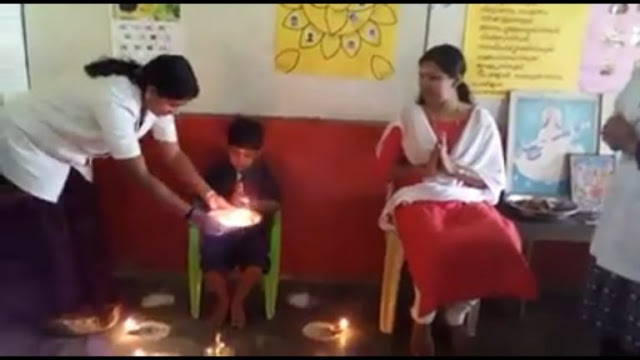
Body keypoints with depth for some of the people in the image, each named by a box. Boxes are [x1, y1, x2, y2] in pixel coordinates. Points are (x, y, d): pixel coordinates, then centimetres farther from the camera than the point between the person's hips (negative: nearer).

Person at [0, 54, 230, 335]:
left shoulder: (153, 99, -13)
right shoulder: (116, 103, -39)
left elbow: (174, 155, -4)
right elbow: (142, 178, -35)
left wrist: (209, 194, -12)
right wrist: (193, 215, -31)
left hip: (64, 151, 8)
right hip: (24, 147, -8)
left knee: (85, 227, 11)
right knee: (52, 240, 1)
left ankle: (98, 299, 26)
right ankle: (66, 311, 20)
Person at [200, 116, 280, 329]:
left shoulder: (263, 172, 0)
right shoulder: (218, 171, -2)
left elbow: (275, 204, 2)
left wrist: (254, 204, -17)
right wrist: (228, 203, -19)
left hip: (252, 230, 0)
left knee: (256, 266, -25)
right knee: (211, 267, -23)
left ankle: (237, 301, 7)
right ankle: (223, 299, 12)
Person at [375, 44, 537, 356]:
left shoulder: (482, 121, 8)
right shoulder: (409, 117, 7)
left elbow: (494, 180, 5)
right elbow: (385, 167, 5)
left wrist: (454, 168, -12)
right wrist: (423, 169, -11)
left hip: (469, 200, 2)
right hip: (419, 199, -2)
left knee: (500, 245, -29)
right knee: (436, 248, -34)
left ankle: (456, 316, -2)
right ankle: (422, 321, -4)